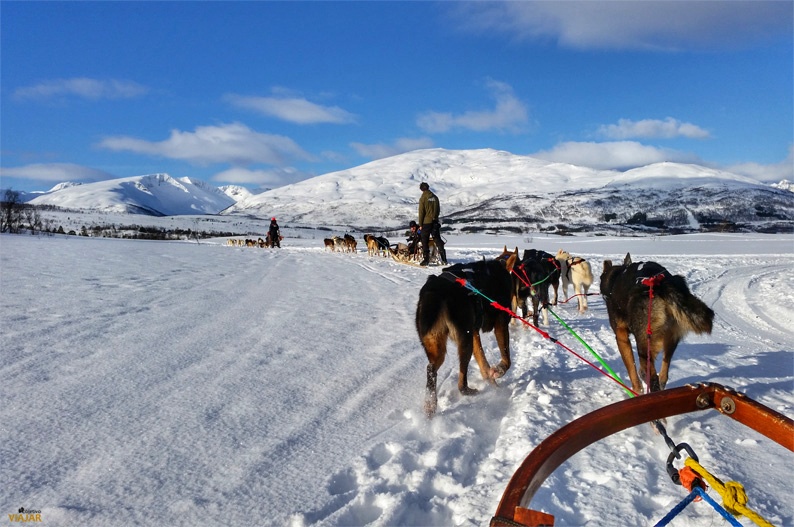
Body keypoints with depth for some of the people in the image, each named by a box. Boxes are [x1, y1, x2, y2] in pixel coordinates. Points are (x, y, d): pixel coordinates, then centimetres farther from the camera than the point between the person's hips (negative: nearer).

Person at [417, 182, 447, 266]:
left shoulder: (423, 198, -10)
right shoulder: (435, 197, 7)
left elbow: (421, 212, -9)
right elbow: (438, 209, 12)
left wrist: (420, 224, -4)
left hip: (426, 222, -5)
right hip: (435, 221, 5)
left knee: (425, 241, 3)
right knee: (438, 239, 9)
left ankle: (426, 259, 0)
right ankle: (444, 259, 4)